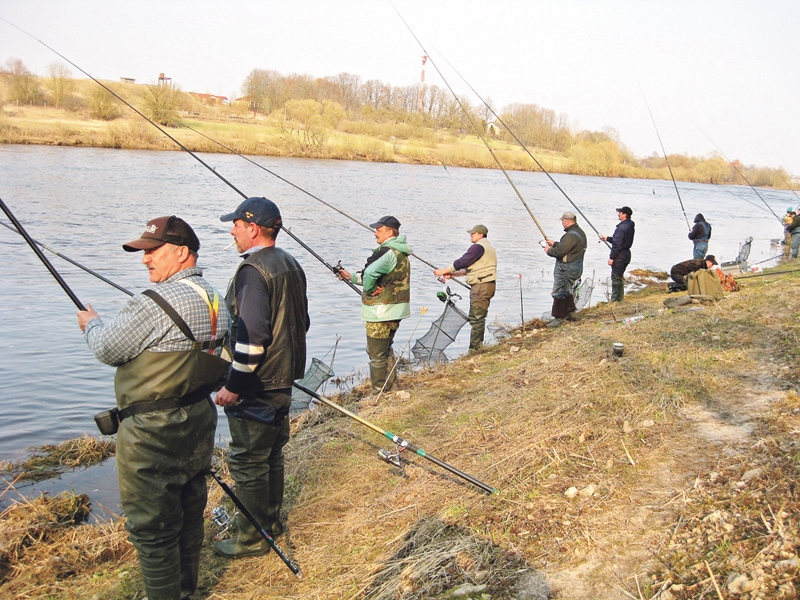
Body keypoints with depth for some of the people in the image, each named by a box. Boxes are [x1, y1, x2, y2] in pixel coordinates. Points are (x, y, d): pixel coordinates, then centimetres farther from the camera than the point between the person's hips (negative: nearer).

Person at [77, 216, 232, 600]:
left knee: (150, 525, 5)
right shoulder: (214, 301, 6)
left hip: (153, 431, -9)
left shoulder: (156, 303, -21)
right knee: (189, 511, 21)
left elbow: (107, 350, -12)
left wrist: (91, 324, 7)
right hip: (198, 421, 9)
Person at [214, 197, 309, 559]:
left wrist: (233, 384, -19)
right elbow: (301, 323, 17)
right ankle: (270, 519, 35)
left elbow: (252, 336, -26)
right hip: (283, 380, 10)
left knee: (247, 461, 2)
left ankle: (252, 538, 13)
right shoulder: (291, 265, 10)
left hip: (256, 385, -10)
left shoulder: (253, 270, -20)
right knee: (271, 454, 21)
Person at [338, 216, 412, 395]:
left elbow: (370, 273, -35)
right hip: (393, 311, 11)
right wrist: (352, 277, 14)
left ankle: (378, 393, 7)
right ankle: (389, 387, 32)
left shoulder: (388, 252, -18)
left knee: (376, 355, -1)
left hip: (382, 312, -11)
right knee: (386, 350, 23)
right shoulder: (399, 252, 15)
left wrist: (368, 289, -15)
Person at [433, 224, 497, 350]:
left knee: (476, 318, -10)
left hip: (481, 286, -11)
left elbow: (462, 263, -15)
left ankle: (474, 349, -10)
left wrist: (443, 271, -7)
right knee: (478, 318, 14)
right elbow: (470, 268, 23)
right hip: (484, 286, 11)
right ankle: (478, 347, 19)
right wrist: (453, 274, 17)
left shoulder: (478, 247, -12)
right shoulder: (487, 247, 23)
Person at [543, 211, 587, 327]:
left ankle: (558, 318, -3)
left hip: (566, 269, -11)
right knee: (566, 290, 23)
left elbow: (559, 251, -24)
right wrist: (554, 243, 25)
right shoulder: (580, 232, 11)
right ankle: (571, 313, 29)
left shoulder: (571, 235, -22)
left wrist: (548, 250, -6)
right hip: (576, 268, 11)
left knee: (559, 293, -5)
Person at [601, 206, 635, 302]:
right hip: (626, 255, 10)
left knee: (616, 278, -5)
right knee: (620, 278, 17)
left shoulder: (622, 227, -20)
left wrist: (611, 257, -19)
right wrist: (607, 238, 27)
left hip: (619, 256, -10)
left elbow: (617, 244, -22)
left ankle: (614, 300, -2)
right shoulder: (630, 227, 12)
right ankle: (620, 299, 24)